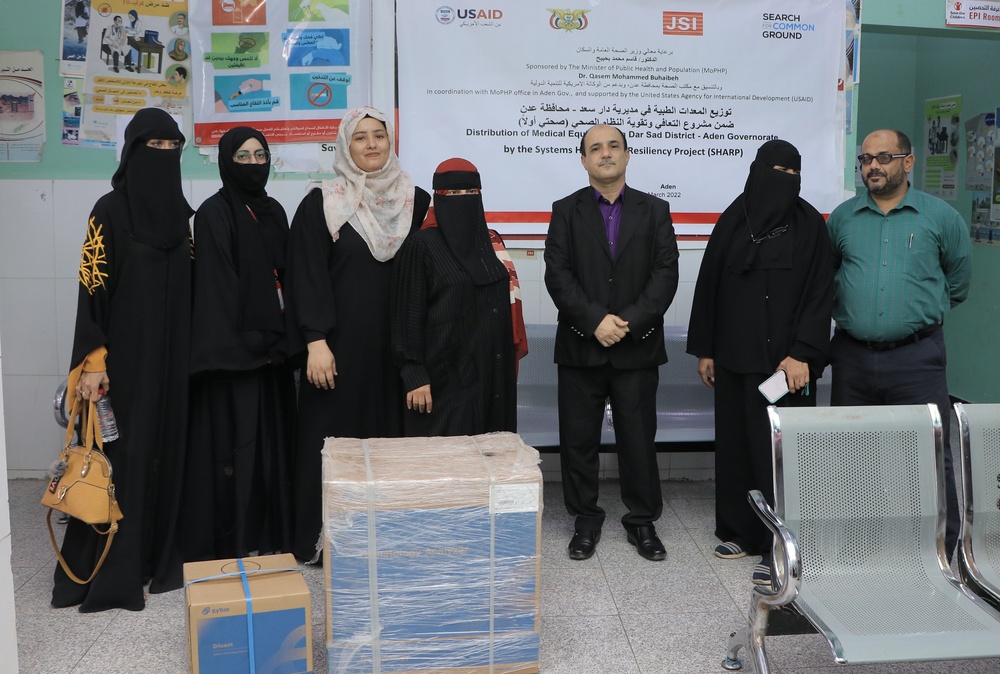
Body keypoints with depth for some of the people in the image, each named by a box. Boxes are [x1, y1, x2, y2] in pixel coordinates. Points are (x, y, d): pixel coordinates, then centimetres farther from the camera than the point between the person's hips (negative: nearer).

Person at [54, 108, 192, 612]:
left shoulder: (179, 213, 10)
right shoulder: (110, 210, -7)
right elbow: (92, 288, -11)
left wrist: (192, 351, 12)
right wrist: (92, 362, -18)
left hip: (174, 357, 6)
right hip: (126, 356, -6)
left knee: (169, 449, 9)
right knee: (124, 454, -3)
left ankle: (162, 555, 21)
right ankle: (111, 573, 7)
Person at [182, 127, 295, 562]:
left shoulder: (273, 211, 14)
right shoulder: (213, 213, -6)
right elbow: (215, 285, -12)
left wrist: (283, 339, 6)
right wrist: (243, 345, -17)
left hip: (271, 347, 6)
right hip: (233, 348, -6)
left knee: (272, 437, 10)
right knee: (233, 440, -3)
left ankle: (271, 533, 20)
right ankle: (230, 542, 6)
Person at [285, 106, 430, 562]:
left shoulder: (416, 201, 8)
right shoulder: (321, 204, 0)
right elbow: (307, 276, -5)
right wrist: (315, 340, -13)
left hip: (395, 343, 3)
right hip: (340, 341, -2)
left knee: (390, 431, 6)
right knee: (333, 434, 2)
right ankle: (321, 538, 13)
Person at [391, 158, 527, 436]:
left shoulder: (491, 241, 11)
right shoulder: (421, 245, -6)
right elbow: (409, 313, -8)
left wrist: (510, 358, 13)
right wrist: (414, 376, -13)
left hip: (491, 371, 6)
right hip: (444, 374, -5)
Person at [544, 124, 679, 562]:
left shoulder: (655, 210, 8)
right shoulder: (566, 211, 6)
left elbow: (665, 272, -2)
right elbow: (557, 273, -4)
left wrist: (629, 321, -14)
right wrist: (595, 320, -16)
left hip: (637, 346, 0)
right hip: (580, 345, 0)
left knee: (638, 436, 5)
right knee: (579, 437, 6)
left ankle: (642, 520, 20)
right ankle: (586, 518, 21)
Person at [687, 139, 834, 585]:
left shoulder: (810, 225, -1)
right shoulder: (732, 221, 7)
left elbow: (820, 294, -6)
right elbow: (708, 286, 9)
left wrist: (803, 354, -15)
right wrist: (704, 349, 7)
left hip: (786, 359, -3)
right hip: (735, 356, 4)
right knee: (734, 442, 9)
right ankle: (741, 530, 23)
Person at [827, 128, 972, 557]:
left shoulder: (940, 216, 1)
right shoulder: (842, 217, 7)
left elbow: (957, 283, 13)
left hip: (916, 357, -2)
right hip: (852, 356, 3)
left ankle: (944, 549, 10)